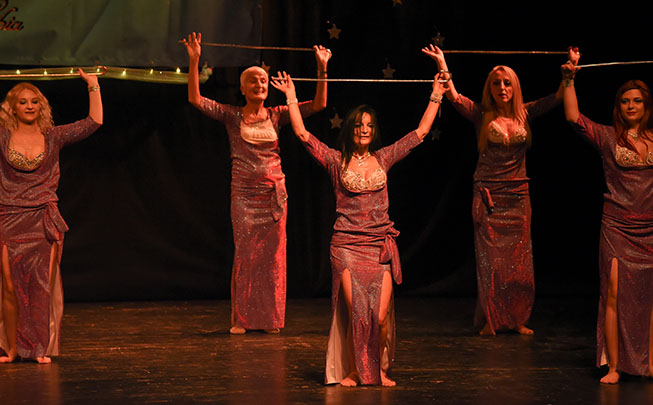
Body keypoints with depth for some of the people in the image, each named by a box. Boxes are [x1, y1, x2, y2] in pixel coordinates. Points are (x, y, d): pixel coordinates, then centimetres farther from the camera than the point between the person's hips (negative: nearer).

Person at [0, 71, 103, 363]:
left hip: (44, 221, 0)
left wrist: (93, 87, 4)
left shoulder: (53, 137, 6)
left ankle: (42, 348, 6)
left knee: (42, 286, -3)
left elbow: (94, 122, 4)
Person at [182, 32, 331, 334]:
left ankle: (270, 318, 12)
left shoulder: (276, 115, 6)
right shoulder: (232, 116, 2)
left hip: (273, 194, 2)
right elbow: (195, 99, -8)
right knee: (245, 255, -1)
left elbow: (319, 104, 2)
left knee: (272, 256, 3)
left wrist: (322, 68, -7)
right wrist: (194, 61, -16)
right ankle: (242, 319, 8)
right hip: (244, 195, -2)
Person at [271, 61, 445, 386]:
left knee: (380, 316, -7)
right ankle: (352, 370, 6)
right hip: (347, 245, -2)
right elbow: (302, 134, -2)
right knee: (357, 312, -12)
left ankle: (380, 369, 15)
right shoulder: (336, 161, 4)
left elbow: (421, 131, 13)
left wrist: (436, 95, 14)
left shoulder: (384, 158, 10)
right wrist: (292, 97, -2)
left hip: (381, 245, 2)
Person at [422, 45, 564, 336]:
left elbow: (559, 97, 9)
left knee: (519, 260, 5)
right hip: (488, 196, -3)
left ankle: (517, 319, 15)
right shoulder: (482, 115, 0)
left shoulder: (524, 114, 7)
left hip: (518, 196, 3)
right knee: (490, 260, -1)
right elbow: (454, 97, -12)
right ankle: (491, 320, 7)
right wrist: (442, 64, -16)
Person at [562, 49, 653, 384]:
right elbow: (573, 117, -7)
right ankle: (613, 367, -1)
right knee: (615, 296, -6)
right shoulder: (607, 137, 2)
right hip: (618, 228, -2)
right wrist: (570, 77, -12)